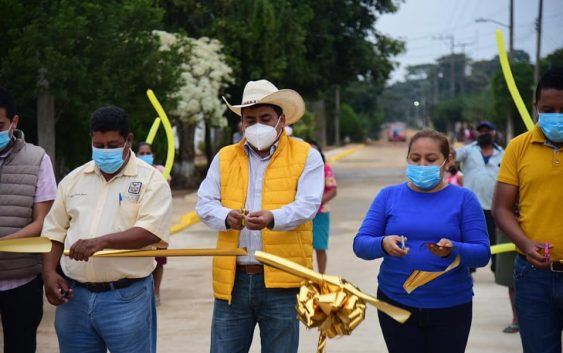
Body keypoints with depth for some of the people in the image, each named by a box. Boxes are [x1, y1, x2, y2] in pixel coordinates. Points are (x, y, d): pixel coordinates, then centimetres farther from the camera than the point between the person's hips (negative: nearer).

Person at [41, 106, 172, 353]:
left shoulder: (151, 180, -3)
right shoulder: (73, 179, 12)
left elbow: (150, 231, -16)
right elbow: (55, 232, 15)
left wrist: (102, 241, -26)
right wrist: (49, 272, 0)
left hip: (126, 297, -4)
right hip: (74, 295, 4)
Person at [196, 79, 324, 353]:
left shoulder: (306, 157, 4)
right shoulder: (224, 158, 13)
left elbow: (307, 205, -10)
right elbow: (204, 204, 5)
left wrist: (272, 218, -29)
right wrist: (227, 217, -18)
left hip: (281, 280, -3)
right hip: (232, 279, 3)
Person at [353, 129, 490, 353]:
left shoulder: (463, 199, 1)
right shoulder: (388, 196, 5)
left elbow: (482, 253, -5)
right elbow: (360, 244, 0)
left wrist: (453, 250, -26)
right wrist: (383, 245, -22)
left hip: (450, 308, -1)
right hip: (396, 304, 1)